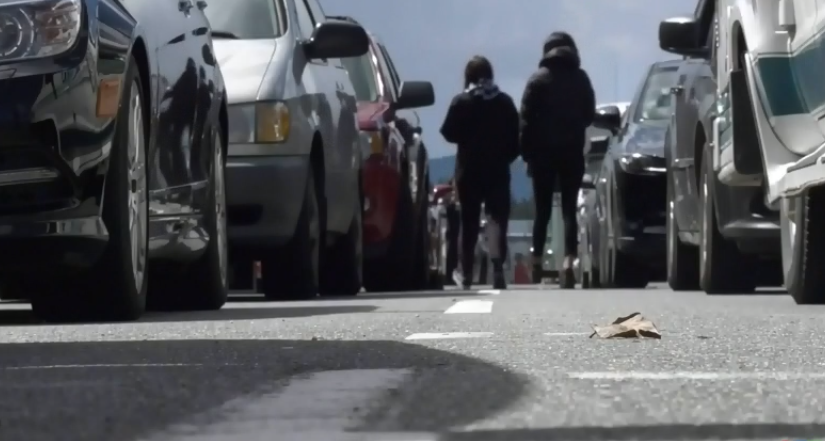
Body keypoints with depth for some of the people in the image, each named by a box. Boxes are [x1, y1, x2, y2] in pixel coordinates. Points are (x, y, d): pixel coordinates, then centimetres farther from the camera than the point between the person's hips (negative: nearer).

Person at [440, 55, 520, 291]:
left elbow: (449, 133, -6)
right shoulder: (505, 102, 1)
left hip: (469, 169, -1)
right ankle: (497, 266, -24)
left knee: (469, 221, 9)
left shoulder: (461, 102, -7)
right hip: (498, 168, 1)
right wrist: (506, 156, 12)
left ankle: (466, 273, 14)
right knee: (497, 217, -4)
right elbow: (515, 136, 2)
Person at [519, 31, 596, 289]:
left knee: (543, 210, 8)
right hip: (572, 151, 1)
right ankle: (568, 261, -16)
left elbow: (526, 119, -7)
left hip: (543, 151, -1)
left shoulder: (539, 80, -3)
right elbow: (590, 115, 8)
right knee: (569, 209, -2)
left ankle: (537, 262, 8)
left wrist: (527, 151, -4)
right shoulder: (581, 79, 4)